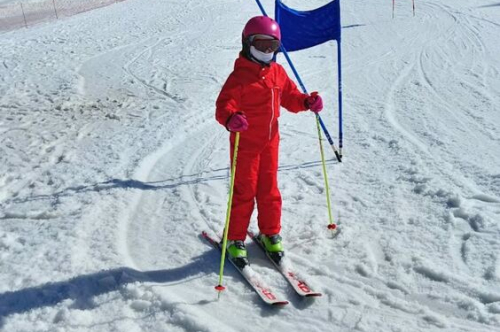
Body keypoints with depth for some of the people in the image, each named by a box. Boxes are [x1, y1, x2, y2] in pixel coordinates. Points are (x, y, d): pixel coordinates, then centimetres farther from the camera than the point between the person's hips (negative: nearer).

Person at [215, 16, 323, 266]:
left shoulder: (278, 72, 7)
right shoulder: (240, 76, -14)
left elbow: (290, 96, 16)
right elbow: (223, 105, -22)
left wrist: (307, 102, -3)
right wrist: (231, 119, -43)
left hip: (270, 141, 6)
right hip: (244, 142, -5)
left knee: (269, 189, 13)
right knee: (244, 191, 1)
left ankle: (270, 233, 29)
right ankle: (235, 239, 15)